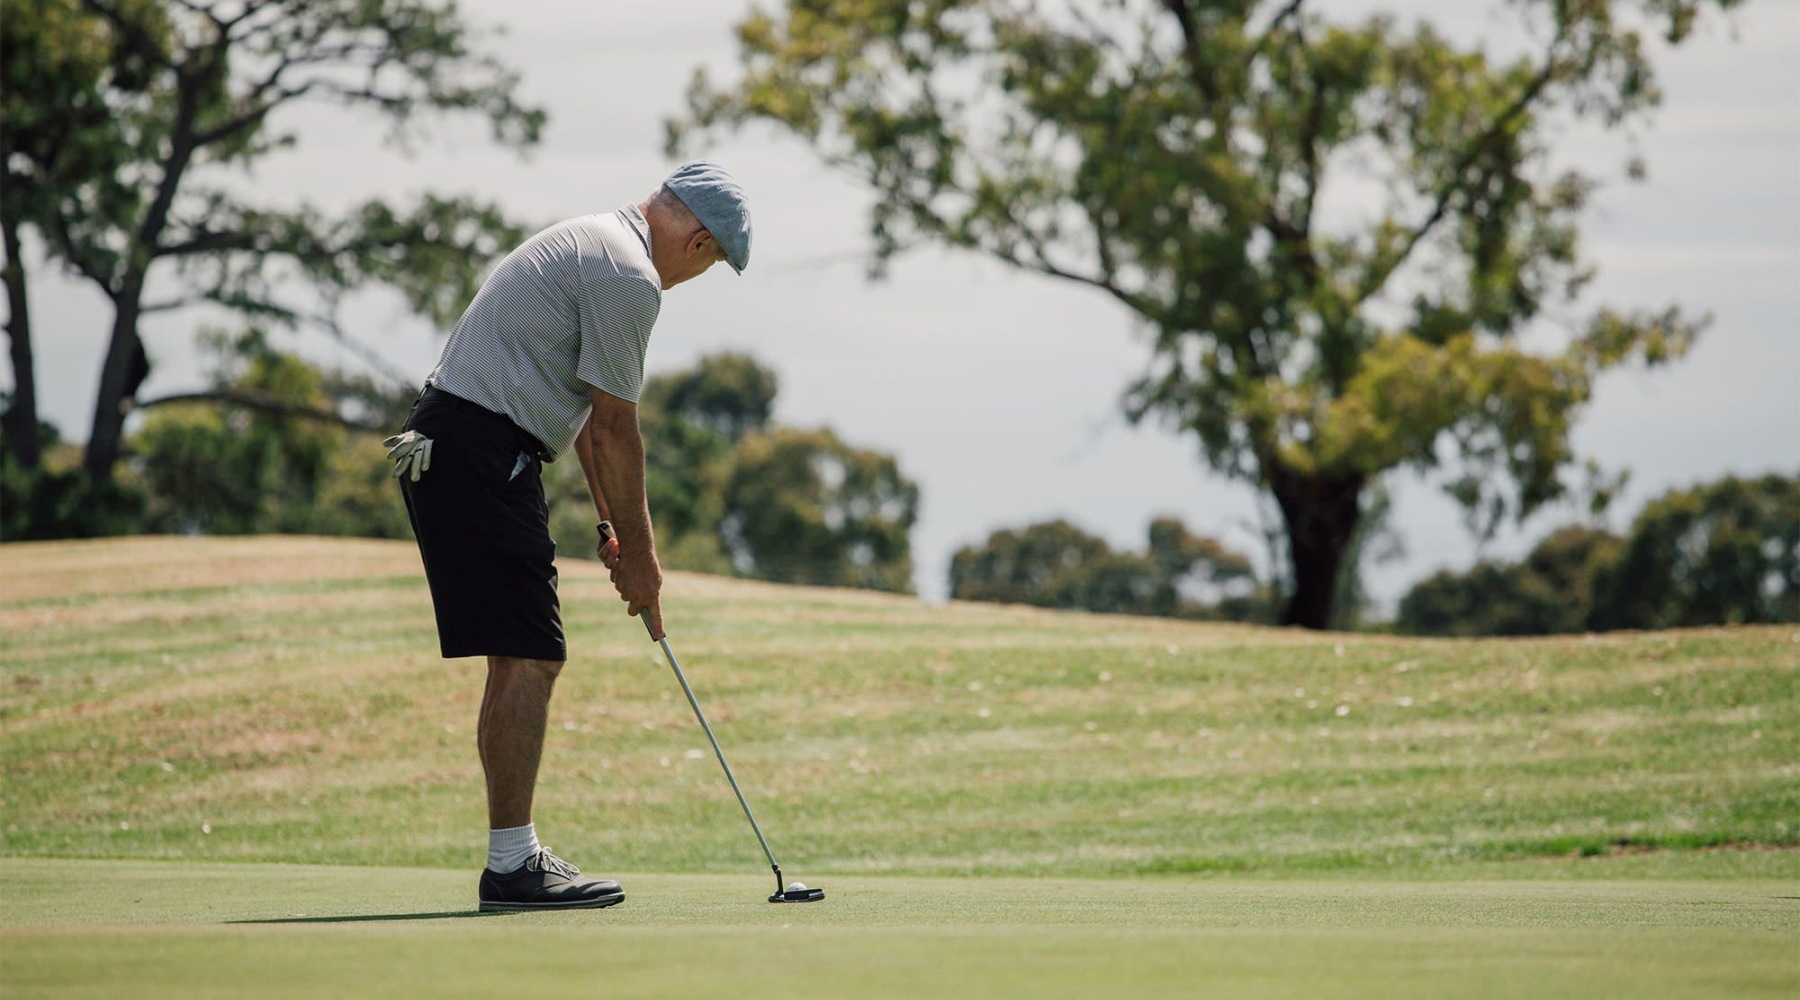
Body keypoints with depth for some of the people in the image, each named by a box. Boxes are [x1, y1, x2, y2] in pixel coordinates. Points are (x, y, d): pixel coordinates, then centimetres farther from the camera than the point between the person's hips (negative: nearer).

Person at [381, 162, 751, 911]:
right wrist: (639, 554, -1)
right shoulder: (629, 276, -12)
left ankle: (515, 857, 15)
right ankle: (512, 863, -10)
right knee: (527, 658, -10)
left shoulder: (592, 244, 21)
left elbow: (590, 417, 26)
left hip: (443, 447, 11)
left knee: (518, 661, 12)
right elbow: (614, 429, -10)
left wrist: (612, 527, 24)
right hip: (483, 452, -11)